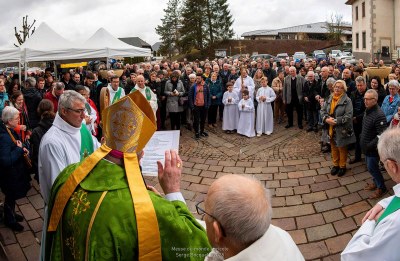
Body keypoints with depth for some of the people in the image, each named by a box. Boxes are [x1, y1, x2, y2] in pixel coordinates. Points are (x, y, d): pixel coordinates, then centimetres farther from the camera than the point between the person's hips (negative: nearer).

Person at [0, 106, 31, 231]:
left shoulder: (10, 130, -2)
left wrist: (22, 149, -2)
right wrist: (19, 149, -27)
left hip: (16, 171, 9)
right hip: (10, 174, -9)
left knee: (12, 197, 27)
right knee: (10, 197, 13)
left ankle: (11, 214, 47)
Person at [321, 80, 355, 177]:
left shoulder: (347, 100, -14)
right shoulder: (329, 99, 4)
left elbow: (348, 116, -22)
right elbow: (322, 110, 2)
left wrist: (336, 121, -25)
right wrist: (326, 119, -17)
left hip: (342, 130, -5)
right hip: (331, 129, 5)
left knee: (342, 148, 11)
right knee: (334, 147, 18)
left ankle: (342, 166, 28)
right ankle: (335, 164, 35)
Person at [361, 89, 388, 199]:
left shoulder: (379, 115, -27)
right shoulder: (368, 110, 2)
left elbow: (382, 135, -28)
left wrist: (370, 145, -23)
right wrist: (362, 137, 11)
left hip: (373, 148, -8)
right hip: (366, 146, 8)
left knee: (372, 167, 5)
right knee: (371, 166, 22)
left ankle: (381, 188, 24)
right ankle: (376, 183, 42)